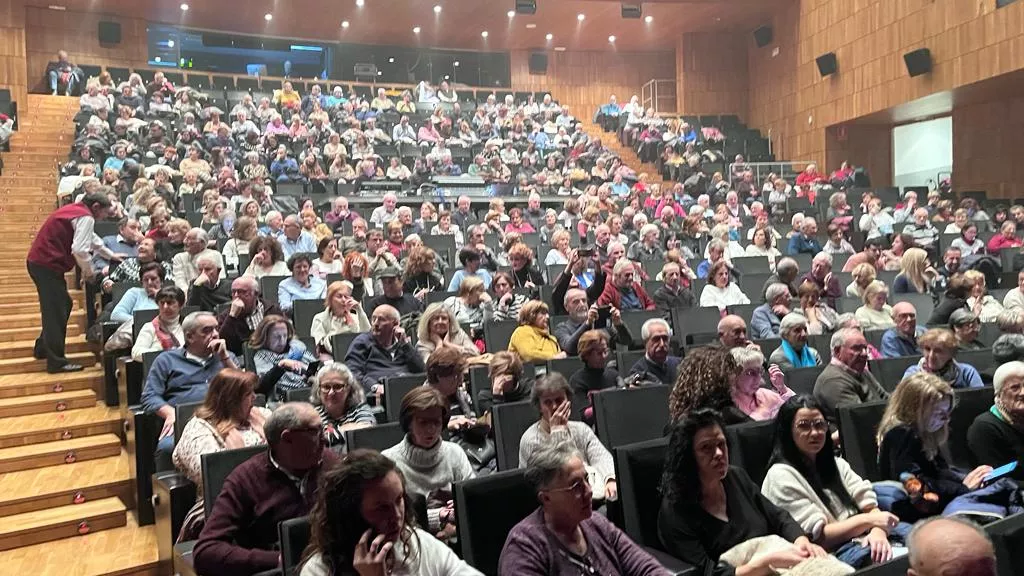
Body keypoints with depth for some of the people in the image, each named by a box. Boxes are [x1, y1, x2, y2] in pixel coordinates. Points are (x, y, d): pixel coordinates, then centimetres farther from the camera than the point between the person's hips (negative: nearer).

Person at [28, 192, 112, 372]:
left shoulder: (73, 209, 20)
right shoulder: (85, 217, -12)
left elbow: (91, 238, 33)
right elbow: (79, 249, -22)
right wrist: (88, 270, -7)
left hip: (38, 261, 10)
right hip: (48, 265, -10)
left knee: (63, 305, 20)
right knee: (56, 311, -6)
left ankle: (43, 349, 30)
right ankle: (57, 362, -3)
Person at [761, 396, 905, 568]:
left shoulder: (835, 463, 17)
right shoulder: (781, 475, -9)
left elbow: (869, 504, 5)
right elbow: (817, 537, -12)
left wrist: (878, 531, -18)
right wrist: (868, 520, -12)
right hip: (832, 551, -8)